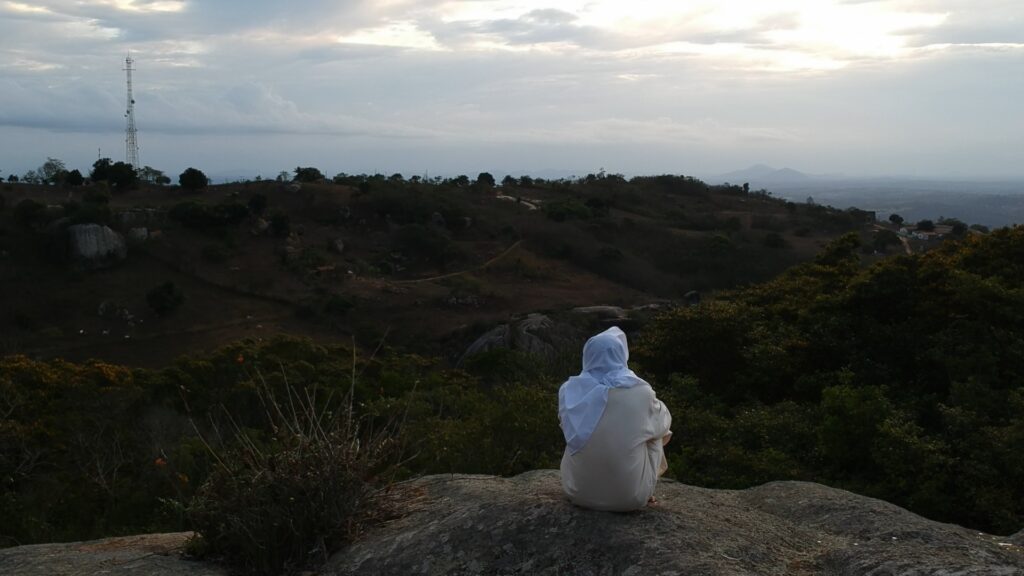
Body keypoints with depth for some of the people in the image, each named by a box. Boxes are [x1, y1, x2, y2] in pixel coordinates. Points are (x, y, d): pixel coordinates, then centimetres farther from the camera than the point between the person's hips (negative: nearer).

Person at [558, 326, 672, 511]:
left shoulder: (569, 391, -7)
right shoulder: (640, 392, -15)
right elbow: (663, 421, 6)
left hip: (578, 490, 2)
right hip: (629, 496, -2)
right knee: (657, 429, 21)